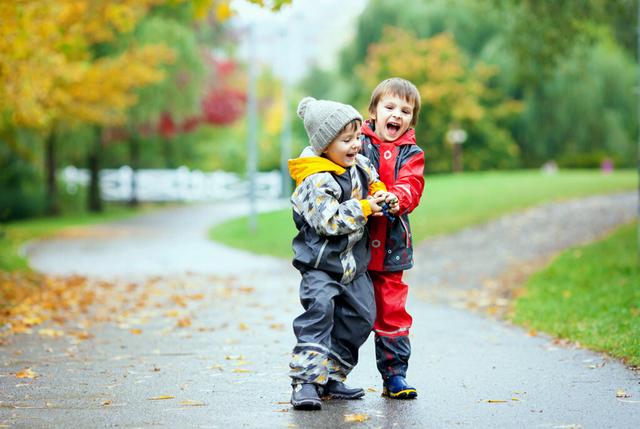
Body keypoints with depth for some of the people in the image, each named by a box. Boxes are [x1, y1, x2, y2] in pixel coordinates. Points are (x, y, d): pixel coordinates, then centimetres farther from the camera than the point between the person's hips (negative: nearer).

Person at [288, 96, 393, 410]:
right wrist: (365, 208, -22)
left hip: (353, 264, 8)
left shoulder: (357, 164, 2)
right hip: (321, 265, -8)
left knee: (360, 318, 10)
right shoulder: (317, 182, -23)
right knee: (319, 313, -22)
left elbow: (371, 178, 23)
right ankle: (306, 381, -22)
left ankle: (332, 377, 21)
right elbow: (330, 221, -29)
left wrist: (381, 194, 1)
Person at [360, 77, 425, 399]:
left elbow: (411, 187, -7)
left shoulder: (411, 154, 7)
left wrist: (396, 198, -29)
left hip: (390, 244, 1)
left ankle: (394, 374, 14)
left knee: (391, 310, 4)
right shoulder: (357, 143, 3)